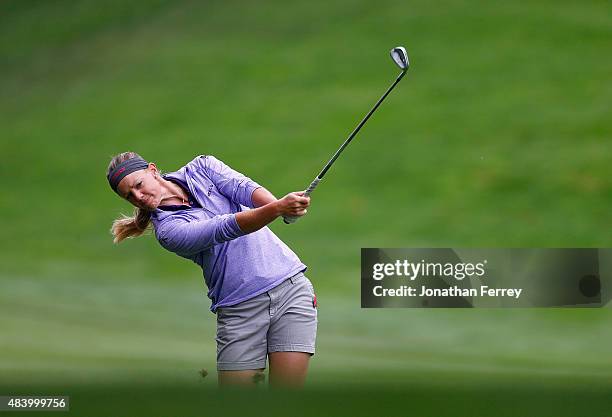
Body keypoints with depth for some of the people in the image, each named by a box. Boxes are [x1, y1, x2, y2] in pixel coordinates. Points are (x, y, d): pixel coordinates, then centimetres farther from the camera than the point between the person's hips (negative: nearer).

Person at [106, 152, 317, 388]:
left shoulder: (202, 167, 8)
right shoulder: (167, 229, -6)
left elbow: (243, 187, -10)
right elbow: (225, 228, -21)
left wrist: (280, 204, -31)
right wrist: (277, 209, -36)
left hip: (291, 286, 2)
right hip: (241, 311, -2)